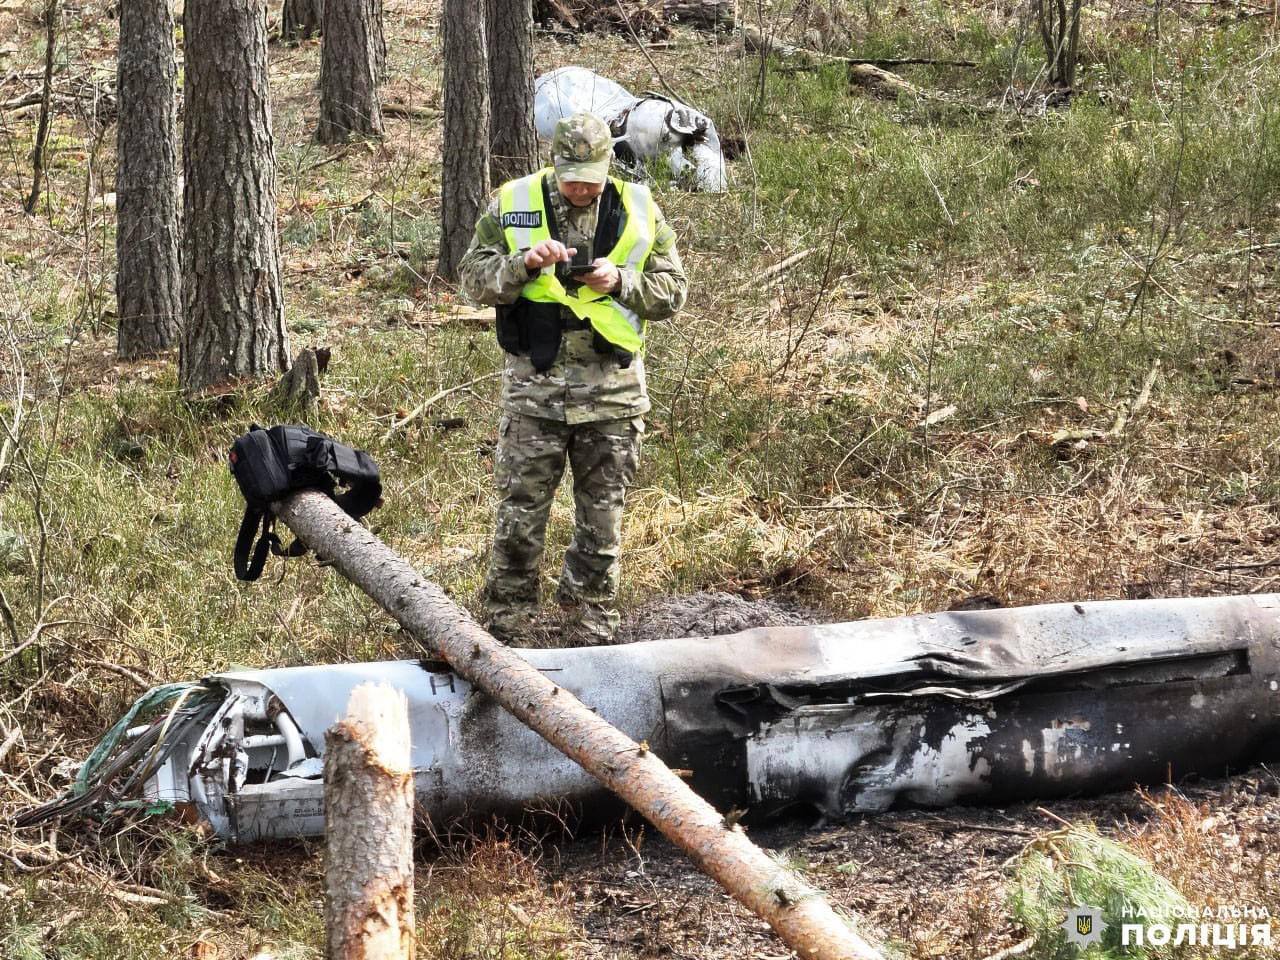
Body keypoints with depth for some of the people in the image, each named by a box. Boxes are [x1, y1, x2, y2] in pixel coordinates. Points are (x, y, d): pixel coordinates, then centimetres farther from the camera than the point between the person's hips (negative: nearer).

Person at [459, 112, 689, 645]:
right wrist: (525, 263, -18)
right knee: (520, 512, 2)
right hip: (534, 385, -1)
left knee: (602, 516, 9)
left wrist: (621, 281, -14)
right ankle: (506, 629, 13)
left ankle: (590, 631, 22)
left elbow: (673, 291, 4)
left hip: (612, 387, 1)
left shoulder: (637, 210, 2)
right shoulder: (513, 204, 1)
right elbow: (473, 278, 0)